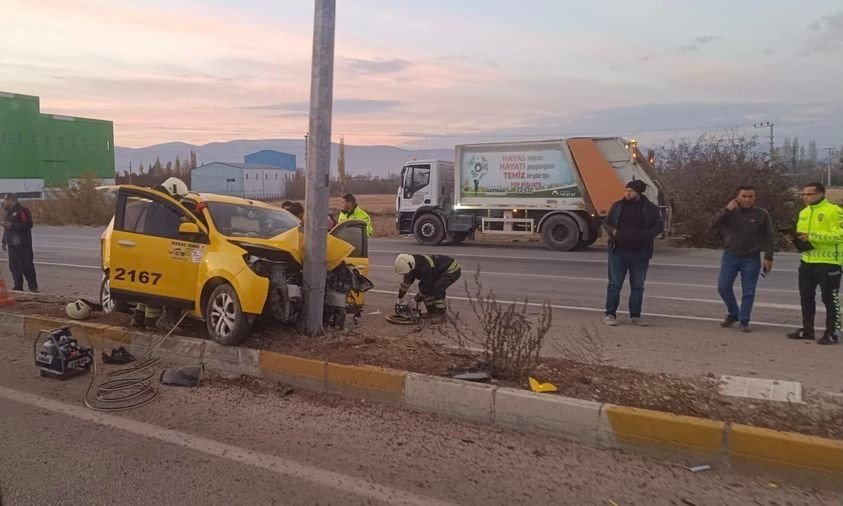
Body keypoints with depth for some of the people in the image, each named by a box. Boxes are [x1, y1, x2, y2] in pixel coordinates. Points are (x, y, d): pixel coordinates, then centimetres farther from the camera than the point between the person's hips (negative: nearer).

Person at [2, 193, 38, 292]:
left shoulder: (22, 211, -9)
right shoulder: (9, 212, 18)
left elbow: (28, 225, -20)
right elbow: (6, 228, 25)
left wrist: (12, 225, -25)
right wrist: (4, 241, 23)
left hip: (23, 244, -9)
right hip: (12, 245, 9)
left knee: (26, 266, -9)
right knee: (13, 266, 9)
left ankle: (33, 287, -5)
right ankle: (18, 286, 17)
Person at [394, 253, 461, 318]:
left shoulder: (424, 268, -36)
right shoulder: (413, 266, -10)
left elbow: (426, 287, -27)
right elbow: (406, 281, 4)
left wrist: (416, 300, -17)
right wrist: (400, 298, 8)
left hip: (453, 269, -9)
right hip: (441, 271, 9)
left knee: (437, 288, -28)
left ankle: (441, 312, -15)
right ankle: (432, 311, 5)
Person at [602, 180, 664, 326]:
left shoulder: (650, 208, 3)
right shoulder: (617, 206, 6)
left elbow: (659, 225, 5)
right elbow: (606, 222, 13)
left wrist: (646, 235, -11)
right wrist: (612, 231, -8)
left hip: (640, 254, 1)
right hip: (618, 252, 0)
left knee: (638, 286, 7)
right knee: (614, 284, -1)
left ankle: (635, 316, 17)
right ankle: (610, 314, 5)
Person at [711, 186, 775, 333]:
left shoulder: (762, 214, 0)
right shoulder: (730, 212, 3)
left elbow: (768, 237, 2)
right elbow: (713, 224, -11)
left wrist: (768, 257, -3)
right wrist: (727, 210, -21)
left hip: (751, 259, -1)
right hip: (730, 256, 2)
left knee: (748, 292, 1)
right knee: (723, 286, -1)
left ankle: (744, 321, 12)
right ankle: (733, 314, 20)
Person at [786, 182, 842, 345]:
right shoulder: (804, 212, 13)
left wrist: (812, 236, -25)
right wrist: (796, 237, 1)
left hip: (828, 262, -8)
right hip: (807, 261, 8)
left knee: (829, 299, -1)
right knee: (806, 297, 13)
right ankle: (807, 329, 23)